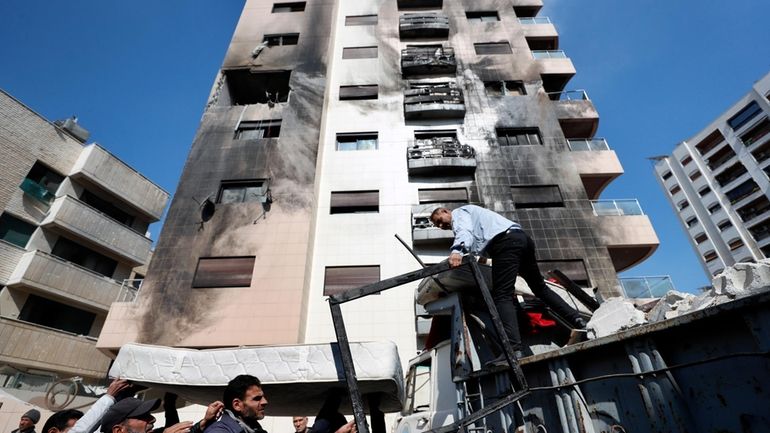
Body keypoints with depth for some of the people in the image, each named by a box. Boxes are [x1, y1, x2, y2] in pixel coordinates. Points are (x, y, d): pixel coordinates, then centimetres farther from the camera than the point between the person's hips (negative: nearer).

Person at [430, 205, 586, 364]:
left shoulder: (458, 212, 8)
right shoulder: (470, 214, 36)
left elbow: (464, 231, -16)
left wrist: (456, 251, -33)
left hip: (506, 241, -10)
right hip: (522, 237, 10)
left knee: (502, 295, -17)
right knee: (540, 287, 23)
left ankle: (512, 349, -27)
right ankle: (577, 320, 25)